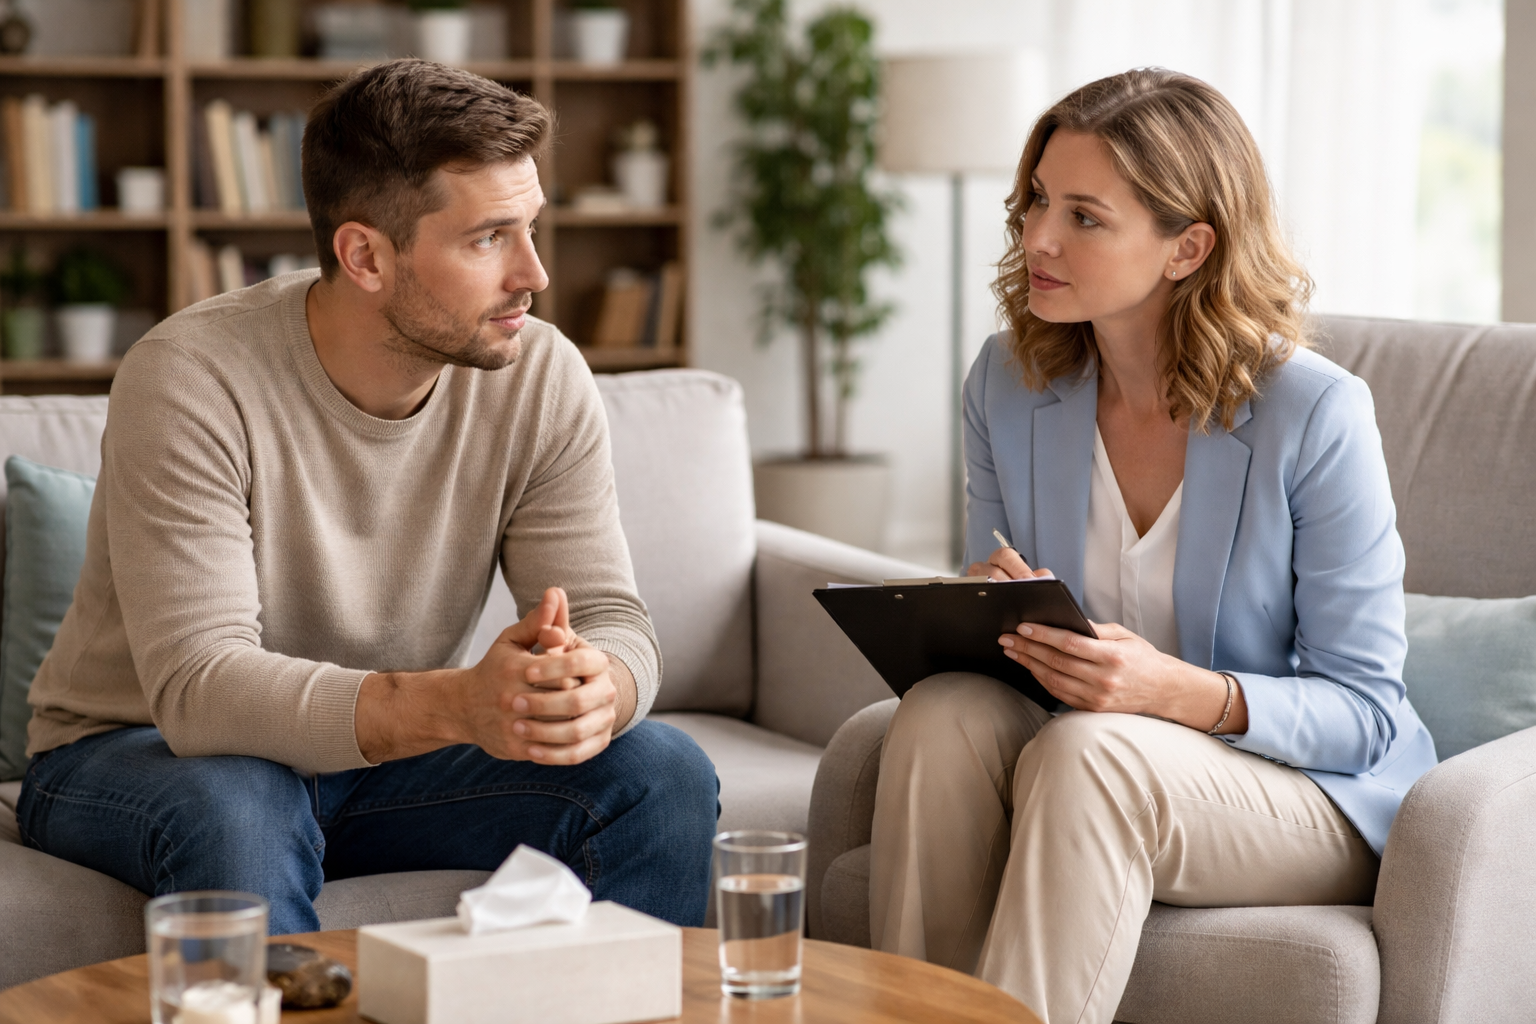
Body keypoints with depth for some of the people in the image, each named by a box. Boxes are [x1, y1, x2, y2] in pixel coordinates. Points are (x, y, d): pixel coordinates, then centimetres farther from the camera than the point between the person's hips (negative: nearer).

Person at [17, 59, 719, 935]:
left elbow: (616, 623, -13)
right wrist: (460, 704, -49)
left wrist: (598, 687, -40)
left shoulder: (543, 380, -11)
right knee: (236, 811, -37)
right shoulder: (190, 380, -26)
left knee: (664, 775, -16)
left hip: (387, 756, 4)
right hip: (133, 754, -4)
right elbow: (199, 688, -33)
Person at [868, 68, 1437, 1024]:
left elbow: (1363, 711, -12)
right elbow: (998, 621, 11)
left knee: (1087, 753, -34)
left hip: (1317, 795, -4)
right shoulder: (1007, 382, 0)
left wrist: (1184, 691, -30)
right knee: (944, 710, -27)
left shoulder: (1316, 415, -16)